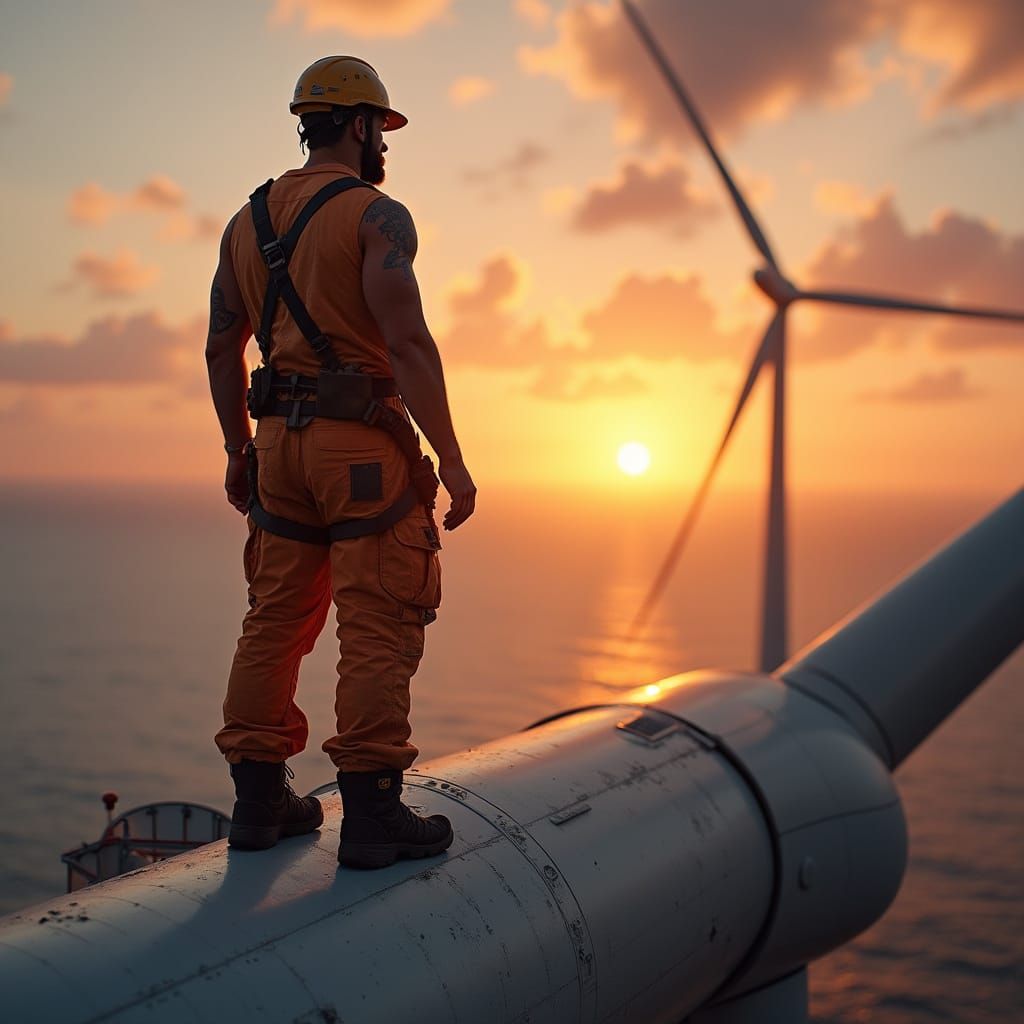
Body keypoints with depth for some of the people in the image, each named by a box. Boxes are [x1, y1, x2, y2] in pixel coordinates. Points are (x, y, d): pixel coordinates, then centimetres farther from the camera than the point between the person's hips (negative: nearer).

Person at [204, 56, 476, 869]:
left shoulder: (248, 221, 15)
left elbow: (222, 350, 15)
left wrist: (239, 449, 23)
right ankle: (371, 813, -2)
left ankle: (260, 800, 17)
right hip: (362, 438, -7)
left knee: (276, 619, 12)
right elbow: (408, 343, -16)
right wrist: (452, 460, -14)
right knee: (379, 630, -3)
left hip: (281, 438, 7)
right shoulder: (376, 215, -7)